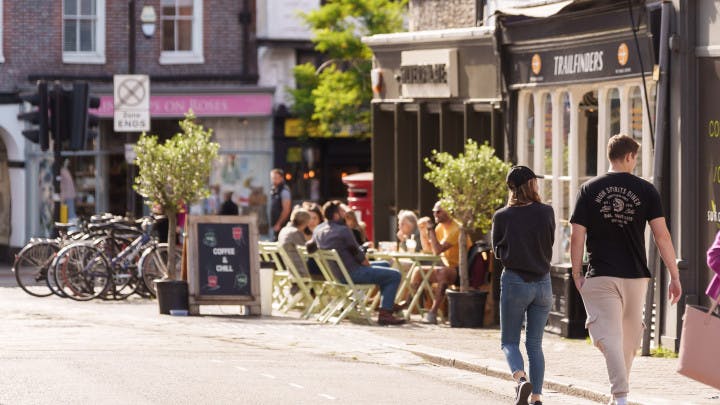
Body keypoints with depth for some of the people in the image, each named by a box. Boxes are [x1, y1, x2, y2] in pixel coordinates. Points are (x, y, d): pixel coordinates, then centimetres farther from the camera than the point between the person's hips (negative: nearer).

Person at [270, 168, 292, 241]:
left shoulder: (284, 191, -13)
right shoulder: (273, 191, 13)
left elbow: (286, 210, -17)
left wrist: (278, 224, -17)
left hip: (282, 226, -9)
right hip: (276, 225, 9)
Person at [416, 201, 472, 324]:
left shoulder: (456, 229, -19)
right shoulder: (440, 227, 8)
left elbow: (437, 250, -27)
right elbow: (427, 249, 9)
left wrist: (430, 228, -22)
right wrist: (422, 230, 0)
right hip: (448, 269, 9)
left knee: (443, 272, -38)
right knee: (417, 272, 1)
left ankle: (433, 312, -42)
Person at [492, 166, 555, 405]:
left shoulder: (502, 217, -7)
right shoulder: (546, 212, -4)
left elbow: (497, 251, 5)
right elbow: (549, 243, 9)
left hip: (514, 281, -2)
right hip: (543, 282, 2)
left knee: (509, 342, 7)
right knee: (535, 344, 11)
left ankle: (521, 379, -21)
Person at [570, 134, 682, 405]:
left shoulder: (589, 190, -1)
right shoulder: (645, 190, -1)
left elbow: (577, 236, -3)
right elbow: (662, 235, -5)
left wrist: (577, 274, 6)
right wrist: (674, 276, -2)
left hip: (600, 276, -1)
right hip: (635, 276, 2)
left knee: (609, 336, -5)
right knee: (629, 339, 18)